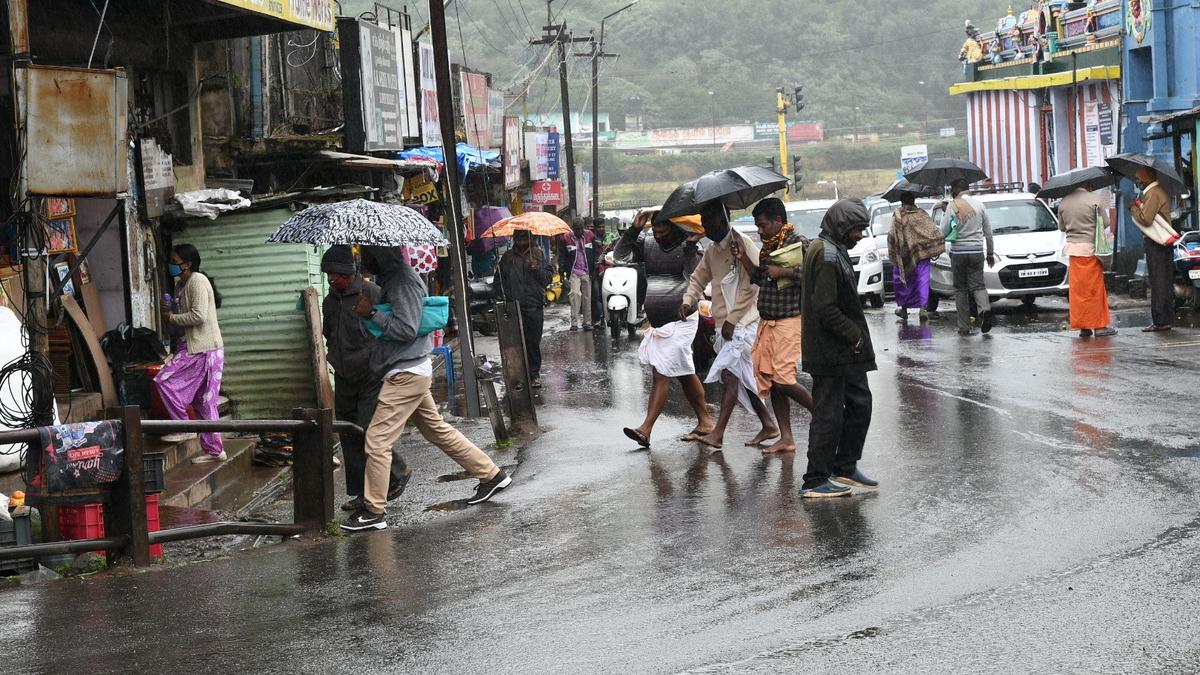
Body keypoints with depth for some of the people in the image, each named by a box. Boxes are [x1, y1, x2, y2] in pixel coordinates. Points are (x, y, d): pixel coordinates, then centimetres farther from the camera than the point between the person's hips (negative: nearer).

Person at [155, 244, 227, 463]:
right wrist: (168, 310, 7)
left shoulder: (197, 281, -13)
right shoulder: (181, 284, 18)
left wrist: (172, 318, -12)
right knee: (204, 401, 10)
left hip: (202, 348, -10)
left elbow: (199, 316, -23)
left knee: (164, 381, -12)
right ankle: (214, 449, 12)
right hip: (195, 347, 10)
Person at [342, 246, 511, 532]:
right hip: (411, 372, 11)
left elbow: (406, 328, -24)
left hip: (405, 374, -11)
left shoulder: (403, 282, -17)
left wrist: (371, 313, -21)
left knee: (377, 440, -8)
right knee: (438, 429, 18)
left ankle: (373, 511, -3)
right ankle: (491, 475, 25)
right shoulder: (393, 279, 14)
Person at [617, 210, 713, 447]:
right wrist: (635, 229, -8)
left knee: (661, 374, -11)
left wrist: (690, 245, -25)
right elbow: (620, 255, 0)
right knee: (685, 374, 14)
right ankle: (704, 421, 23)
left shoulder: (688, 246, -6)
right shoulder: (646, 244, 9)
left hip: (680, 320, -7)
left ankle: (646, 429, -13)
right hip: (656, 322, 7)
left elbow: (694, 275, -19)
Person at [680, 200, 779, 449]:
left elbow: (751, 287, -17)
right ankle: (768, 425, 20)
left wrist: (732, 319, -18)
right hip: (726, 323, 9)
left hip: (743, 322, -9)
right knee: (741, 377, 11)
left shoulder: (743, 245, -13)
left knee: (729, 372, -15)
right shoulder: (712, 251, 14)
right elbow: (698, 278, 24)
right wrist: (688, 301, 3)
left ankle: (718, 433, -20)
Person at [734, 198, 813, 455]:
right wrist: (744, 259, 10)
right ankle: (786, 438, 9)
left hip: (789, 320, -8)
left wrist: (783, 272, -17)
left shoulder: (798, 243, -9)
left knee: (783, 378, -14)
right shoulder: (768, 245, 16)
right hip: (767, 320, 8)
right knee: (768, 377, 4)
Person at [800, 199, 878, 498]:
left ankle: (845, 467, 28)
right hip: (830, 353, -11)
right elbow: (826, 309, -25)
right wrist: (856, 336, -17)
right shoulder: (828, 257, -19)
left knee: (860, 403, 17)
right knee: (829, 414, -4)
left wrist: (858, 337, 15)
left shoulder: (834, 251, 15)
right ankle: (815, 481, 3)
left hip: (845, 352, 11)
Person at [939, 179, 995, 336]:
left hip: (958, 252, -2)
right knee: (977, 284, 7)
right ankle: (985, 309, -24)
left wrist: (944, 213, 7)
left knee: (960, 289, 6)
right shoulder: (979, 204, 5)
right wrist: (990, 252, 19)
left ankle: (964, 327, 4)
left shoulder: (952, 206, -7)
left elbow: (944, 232, -5)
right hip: (977, 251, 3)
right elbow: (988, 232, 10)